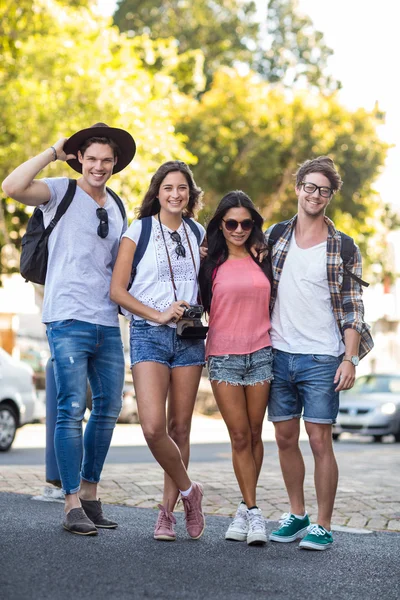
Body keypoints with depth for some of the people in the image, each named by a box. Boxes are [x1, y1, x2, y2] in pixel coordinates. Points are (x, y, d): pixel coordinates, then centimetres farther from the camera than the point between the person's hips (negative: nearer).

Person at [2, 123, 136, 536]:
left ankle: (90, 494, 22)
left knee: (108, 409, 10)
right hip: (69, 319, -6)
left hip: (108, 323, 7)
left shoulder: (116, 208, 18)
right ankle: (73, 505, -3)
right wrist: (53, 153, -9)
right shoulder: (60, 192, 0)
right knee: (71, 410, -8)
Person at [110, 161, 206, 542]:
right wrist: (158, 315, -12)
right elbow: (117, 290, -4)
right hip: (149, 335, -3)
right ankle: (188, 490, 6)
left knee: (179, 427, 4)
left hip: (189, 336, 3)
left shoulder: (199, 234, 12)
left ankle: (168, 511, 15)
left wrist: (200, 313, 0)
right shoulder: (139, 231, 1)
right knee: (153, 427, -17)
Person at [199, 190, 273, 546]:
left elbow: (273, 304, 17)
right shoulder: (212, 264, 5)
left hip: (261, 353, 2)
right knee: (240, 436, -5)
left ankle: (246, 508, 13)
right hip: (224, 356, -2)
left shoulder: (263, 261, 10)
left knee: (254, 434, 3)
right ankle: (253, 512, -2)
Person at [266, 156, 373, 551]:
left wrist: (350, 359, -9)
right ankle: (296, 516, 22)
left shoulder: (343, 248, 1)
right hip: (278, 354, 3)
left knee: (319, 441, -4)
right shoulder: (274, 236, 8)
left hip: (322, 359, -3)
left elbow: (352, 309, -1)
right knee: (285, 438, 8)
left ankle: (323, 526, 5)